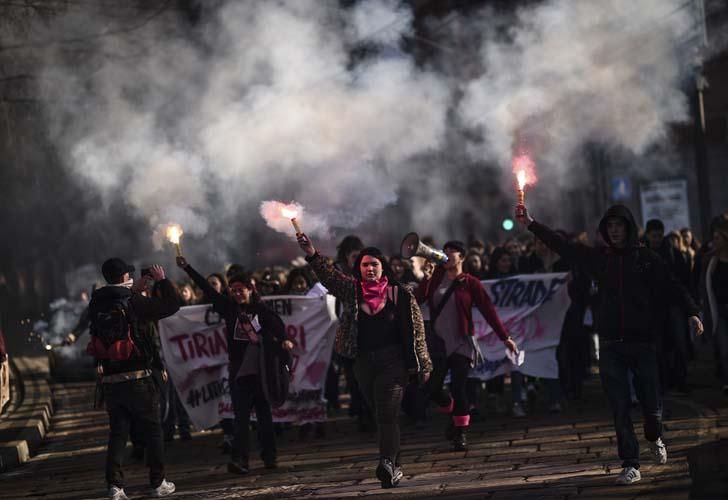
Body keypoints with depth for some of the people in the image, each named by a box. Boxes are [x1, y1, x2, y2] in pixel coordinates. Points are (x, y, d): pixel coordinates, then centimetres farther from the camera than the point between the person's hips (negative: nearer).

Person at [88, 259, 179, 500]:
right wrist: (162, 280, 7)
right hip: (138, 378, -4)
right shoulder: (133, 302, -11)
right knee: (153, 430, 9)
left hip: (110, 380, 4)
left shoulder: (96, 305, 2)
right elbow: (172, 304, -6)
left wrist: (135, 290, 28)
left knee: (117, 432, 9)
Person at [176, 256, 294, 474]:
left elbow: (277, 326, -13)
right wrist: (187, 268, 3)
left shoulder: (261, 310, 0)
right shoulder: (230, 309, 7)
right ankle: (240, 460, -11)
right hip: (239, 370, 1)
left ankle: (269, 456, 17)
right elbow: (208, 289, 6)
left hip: (260, 370, -1)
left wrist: (284, 340, -35)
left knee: (264, 415, 10)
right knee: (241, 417, -5)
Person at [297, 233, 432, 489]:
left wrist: (423, 365, 2)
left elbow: (416, 332, 1)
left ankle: (387, 463, -28)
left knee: (387, 414, -16)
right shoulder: (351, 290, 6)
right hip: (364, 362, 4)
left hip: (392, 362, -4)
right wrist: (311, 254, -25)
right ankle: (394, 468, 18)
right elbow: (328, 275, -8)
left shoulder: (399, 295, -2)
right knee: (380, 416, 10)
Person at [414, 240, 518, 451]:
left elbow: (488, 310, -4)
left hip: (462, 344, -3)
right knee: (433, 388, 0)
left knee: (458, 387, -8)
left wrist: (505, 337, -5)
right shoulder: (436, 278, 6)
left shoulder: (470, 283, -2)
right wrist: (425, 278, -16)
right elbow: (417, 299, -7)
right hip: (439, 343, 3)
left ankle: (460, 432, 7)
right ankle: (454, 415, 29)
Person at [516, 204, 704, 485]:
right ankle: (630, 465, 3)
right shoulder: (599, 258, 9)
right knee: (620, 408, -2)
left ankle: (655, 438, 34)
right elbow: (562, 246, 8)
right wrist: (530, 225, 3)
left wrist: (692, 312, -17)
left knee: (651, 403, 1)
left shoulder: (647, 259, 2)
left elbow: (671, 287, -3)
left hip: (642, 342, -2)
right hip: (611, 344, 2)